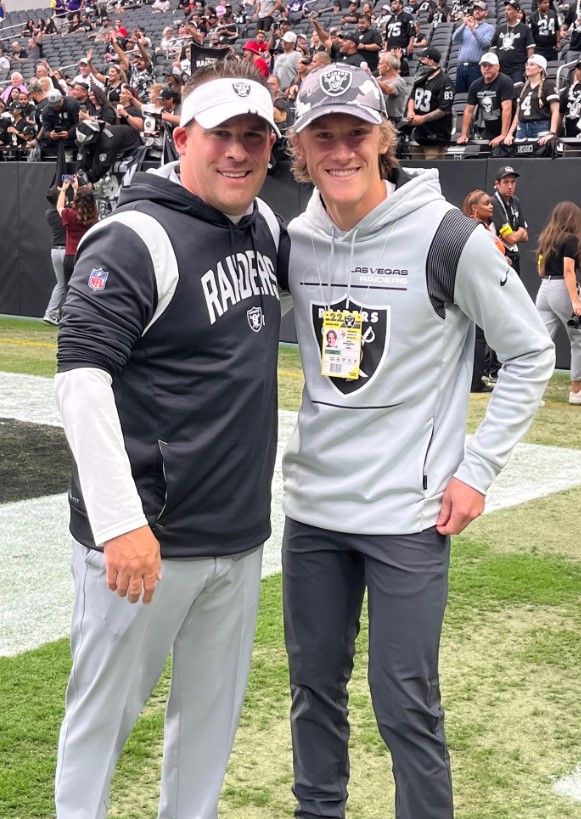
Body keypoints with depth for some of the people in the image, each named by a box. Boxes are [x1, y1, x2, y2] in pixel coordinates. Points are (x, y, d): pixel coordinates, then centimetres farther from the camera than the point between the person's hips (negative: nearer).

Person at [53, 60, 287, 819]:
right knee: (105, 712, 8)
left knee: (214, 709, 18)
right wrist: (120, 523, -26)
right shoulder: (136, 240, -14)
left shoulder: (264, 223, 9)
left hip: (239, 536, 7)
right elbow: (81, 378, -21)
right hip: (144, 541, -7)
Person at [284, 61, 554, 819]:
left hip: (408, 514, -5)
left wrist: (478, 469, -9)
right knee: (314, 685, 17)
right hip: (312, 507, 5)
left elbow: (532, 353, -5)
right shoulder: (295, 239, 1)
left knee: (405, 705, 2)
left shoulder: (448, 237, -14)